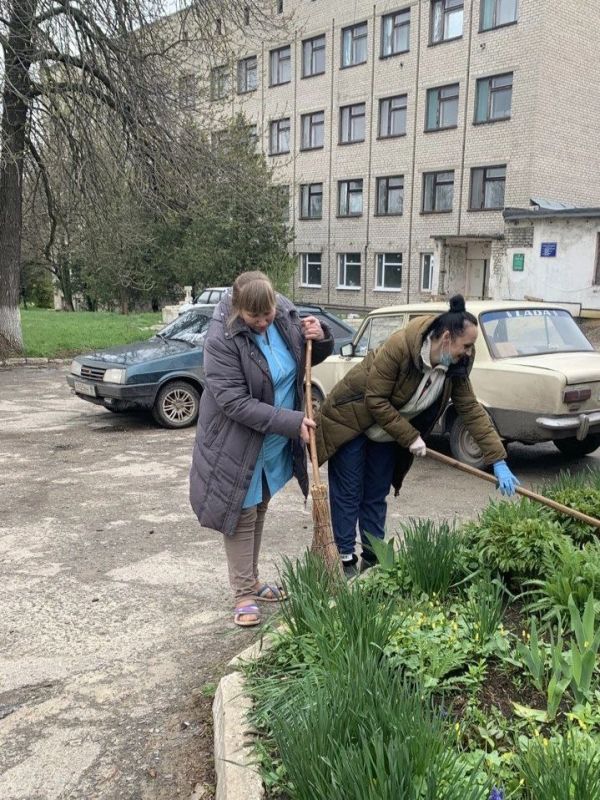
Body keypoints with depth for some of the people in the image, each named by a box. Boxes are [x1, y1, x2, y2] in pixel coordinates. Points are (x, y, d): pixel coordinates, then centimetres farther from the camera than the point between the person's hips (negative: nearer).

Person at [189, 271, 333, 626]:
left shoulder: (286, 314, -8)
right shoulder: (221, 339, -26)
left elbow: (312, 357, 9)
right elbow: (235, 403, -27)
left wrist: (320, 338, -15)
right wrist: (291, 422, -27)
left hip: (275, 443, 6)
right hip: (239, 444, -6)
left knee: (259, 511, 19)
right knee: (243, 516, 4)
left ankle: (252, 580, 34)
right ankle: (244, 594, 17)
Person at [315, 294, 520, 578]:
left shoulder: (455, 366, -11)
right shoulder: (398, 347, -31)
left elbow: (471, 409, -9)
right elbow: (375, 400, -26)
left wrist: (498, 461, -13)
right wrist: (410, 437, -23)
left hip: (387, 434, 6)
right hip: (350, 421, -6)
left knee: (376, 496, 11)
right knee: (349, 495, 0)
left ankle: (373, 559, 21)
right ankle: (345, 560, 10)